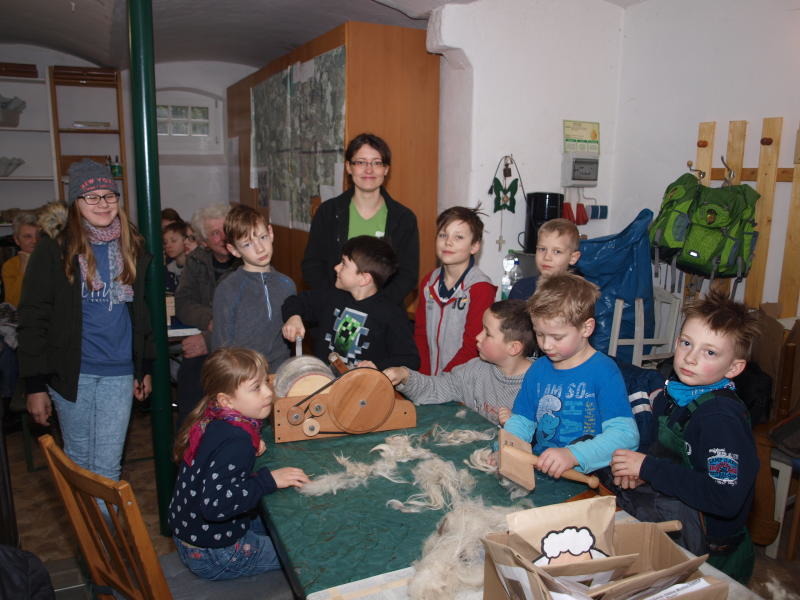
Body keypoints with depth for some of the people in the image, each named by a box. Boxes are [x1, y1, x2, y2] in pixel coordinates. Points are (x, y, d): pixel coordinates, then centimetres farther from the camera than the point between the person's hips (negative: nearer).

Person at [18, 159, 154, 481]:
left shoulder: (133, 249, 5)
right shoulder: (54, 250, -6)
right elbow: (33, 319, -6)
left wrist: (146, 367, 11)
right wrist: (35, 385, -8)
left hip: (120, 373, 2)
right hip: (72, 373, -2)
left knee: (108, 466, 6)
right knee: (79, 460, 12)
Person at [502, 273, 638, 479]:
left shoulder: (604, 372, -9)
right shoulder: (538, 369, 11)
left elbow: (626, 434, -18)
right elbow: (521, 420, 16)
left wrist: (572, 455, -32)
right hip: (537, 469, 5)